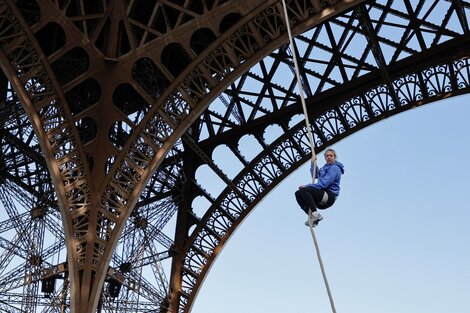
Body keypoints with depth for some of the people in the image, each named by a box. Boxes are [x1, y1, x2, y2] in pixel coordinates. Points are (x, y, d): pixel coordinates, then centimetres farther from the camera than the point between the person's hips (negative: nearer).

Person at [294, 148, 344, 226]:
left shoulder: (334, 168, -10)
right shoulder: (325, 167, 20)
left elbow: (324, 184, -19)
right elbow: (315, 175, 33)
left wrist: (307, 186, -15)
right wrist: (313, 163, 19)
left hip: (329, 196, -10)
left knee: (303, 190, -25)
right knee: (298, 194, -3)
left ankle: (315, 214, -24)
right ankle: (314, 216, -10)